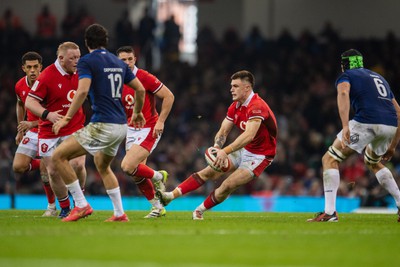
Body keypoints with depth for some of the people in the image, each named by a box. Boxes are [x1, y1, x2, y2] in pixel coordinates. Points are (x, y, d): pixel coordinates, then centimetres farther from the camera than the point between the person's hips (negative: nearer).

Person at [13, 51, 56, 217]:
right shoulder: (20, 86, -3)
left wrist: (31, 124, -30)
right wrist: (20, 130, 20)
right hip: (31, 132, 5)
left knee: (45, 169, -14)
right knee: (18, 167, -8)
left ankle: (52, 206, 6)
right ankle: (41, 164, 23)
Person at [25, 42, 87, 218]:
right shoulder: (47, 76, -15)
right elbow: (29, 102, -15)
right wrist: (47, 114, -30)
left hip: (75, 128, 2)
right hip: (49, 132, -2)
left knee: (78, 165, -17)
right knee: (53, 171, 0)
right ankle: (65, 208, 17)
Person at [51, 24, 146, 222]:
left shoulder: (87, 61, -6)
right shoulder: (118, 62, 15)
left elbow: (83, 90, -20)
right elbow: (140, 89, 19)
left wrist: (67, 118, -16)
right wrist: (137, 113, 35)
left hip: (103, 126, -8)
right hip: (121, 127, 8)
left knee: (59, 156, -4)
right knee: (102, 166, 30)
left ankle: (81, 205, -6)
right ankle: (119, 213, 25)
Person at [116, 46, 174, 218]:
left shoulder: (144, 77, -14)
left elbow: (169, 96, -12)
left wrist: (161, 121, -16)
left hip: (149, 129, -7)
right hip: (131, 130, 7)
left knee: (128, 167, -21)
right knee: (137, 174, 6)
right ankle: (157, 207, 22)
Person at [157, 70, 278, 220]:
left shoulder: (256, 107, -27)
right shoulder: (235, 107, 2)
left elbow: (249, 135, -39)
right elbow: (223, 131, 2)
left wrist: (225, 151, -45)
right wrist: (217, 147, -21)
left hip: (259, 156, -8)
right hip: (243, 150, 8)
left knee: (228, 185, -18)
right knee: (208, 172, -1)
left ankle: (199, 211, -1)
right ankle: (171, 196, -3)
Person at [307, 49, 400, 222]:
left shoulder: (346, 76, 17)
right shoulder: (379, 78, 35)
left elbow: (343, 93, -10)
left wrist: (345, 126, -21)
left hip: (367, 122, -6)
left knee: (330, 159, 6)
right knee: (373, 161, 34)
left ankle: (329, 212, -8)